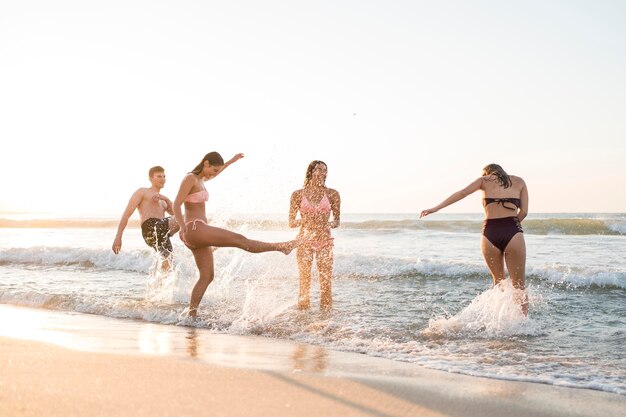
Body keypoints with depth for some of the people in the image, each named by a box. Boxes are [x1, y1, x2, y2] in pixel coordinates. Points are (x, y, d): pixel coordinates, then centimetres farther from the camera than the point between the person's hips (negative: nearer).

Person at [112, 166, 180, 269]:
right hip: (150, 227, -7)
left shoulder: (162, 200, 36)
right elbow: (126, 214, 7)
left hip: (162, 232, 7)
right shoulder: (142, 192, 16)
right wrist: (118, 237, -4)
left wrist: (166, 199, 2)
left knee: (167, 263, -1)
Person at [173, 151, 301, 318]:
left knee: (207, 276, 7)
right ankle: (283, 247, -8)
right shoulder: (190, 178, -9)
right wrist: (184, 229, -25)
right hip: (195, 229, -11)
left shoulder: (199, 178, 18)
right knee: (240, 240, -9)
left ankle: (191, 315, 6)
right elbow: (176, 205, -16)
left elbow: (212, 174, 42)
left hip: (199, 233, 11)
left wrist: (231, 162, 47)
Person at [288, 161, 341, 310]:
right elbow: (291, 222, 6)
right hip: (305, 241, -1)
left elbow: (337, 220, 10)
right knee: (304, 281, 0)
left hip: (325, 242, 1)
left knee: (326, 281, -1)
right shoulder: (298, 194, 3)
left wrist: (330, 225, -11)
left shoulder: (332, 194, 5)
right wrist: (302, 221, -13)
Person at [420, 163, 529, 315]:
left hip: (490, 234, 1)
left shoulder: (484, 180, 17)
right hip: (513, 234, -1)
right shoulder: (519, 181, 19)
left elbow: (462, 193, 5)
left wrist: (436, 208, 2)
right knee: (519, 287, 7)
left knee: (498, 281, 22)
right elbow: (524, 211, 10)